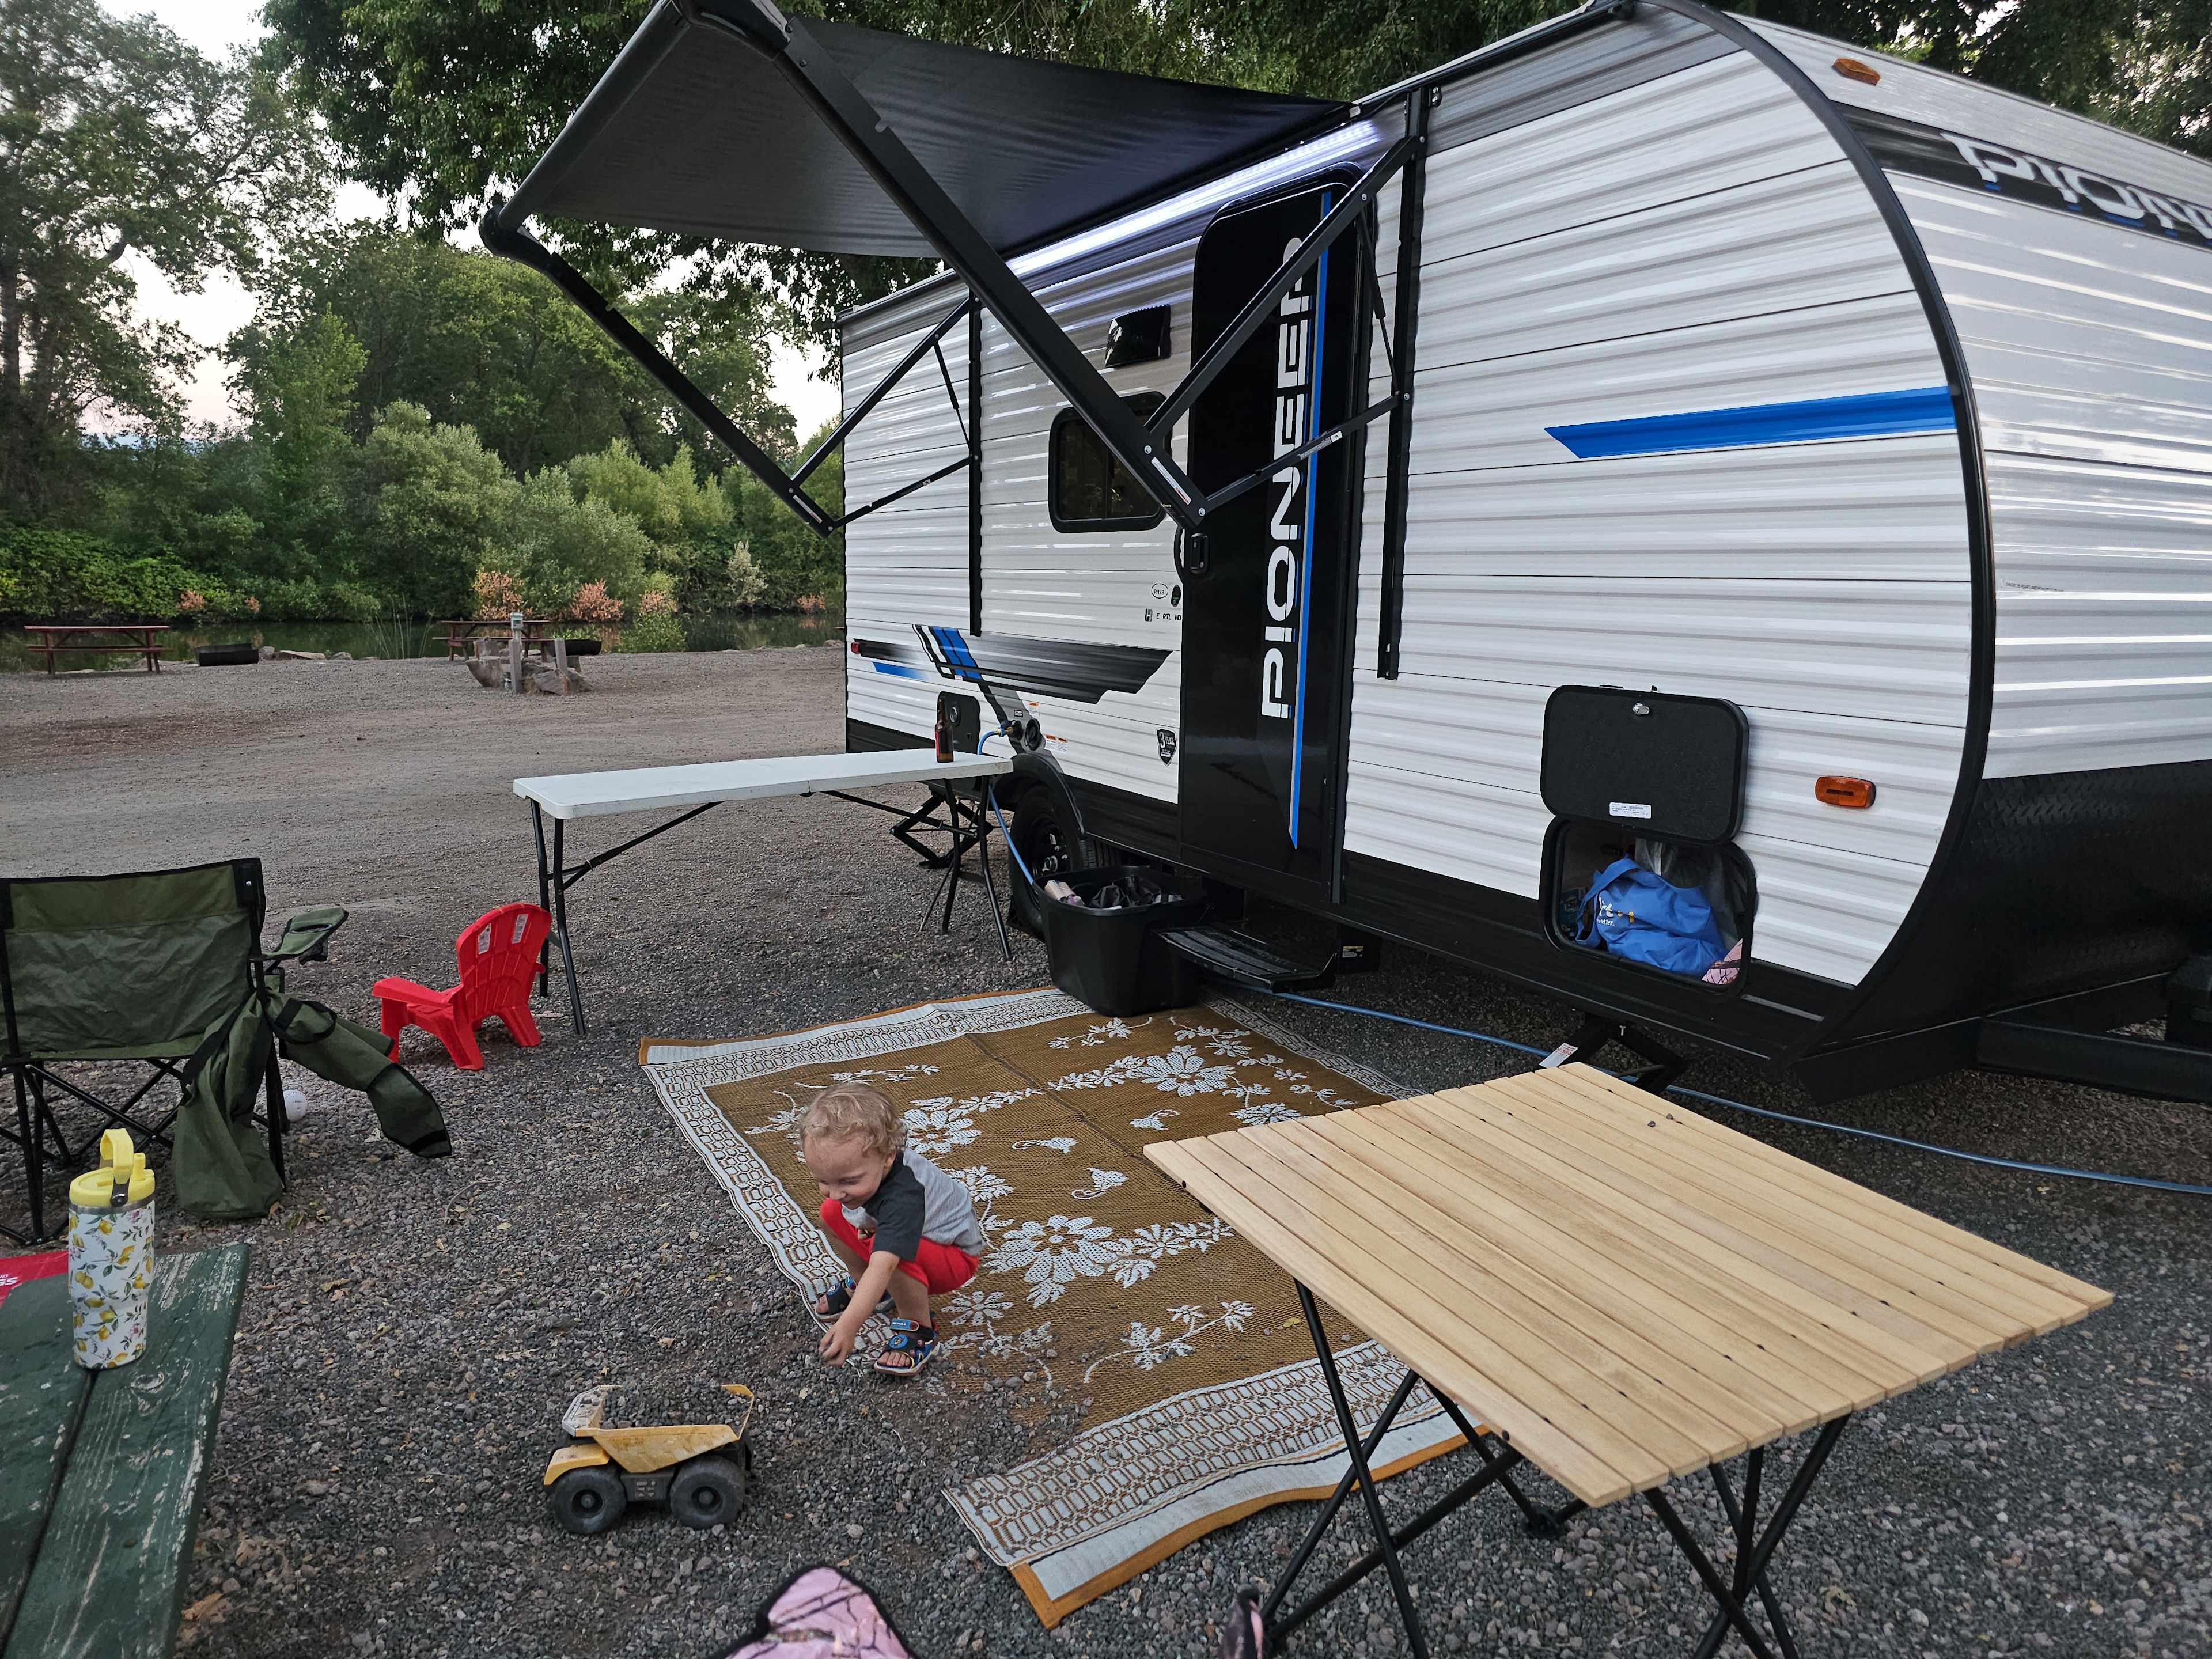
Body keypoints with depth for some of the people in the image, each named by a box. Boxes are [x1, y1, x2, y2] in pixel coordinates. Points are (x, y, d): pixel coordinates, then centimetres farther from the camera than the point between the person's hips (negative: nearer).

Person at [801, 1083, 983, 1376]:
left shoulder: (902, 1198, -42)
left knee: (890, 1250, -37)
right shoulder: (866, 1162, -19)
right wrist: (867, 1221, -10)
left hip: (954, 1257, -8)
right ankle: (861, 1283, 23)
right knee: (833, 1213, 0)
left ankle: (919, 1331, -14)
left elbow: (883, 1266, -54)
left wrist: (847, 1326, -63)